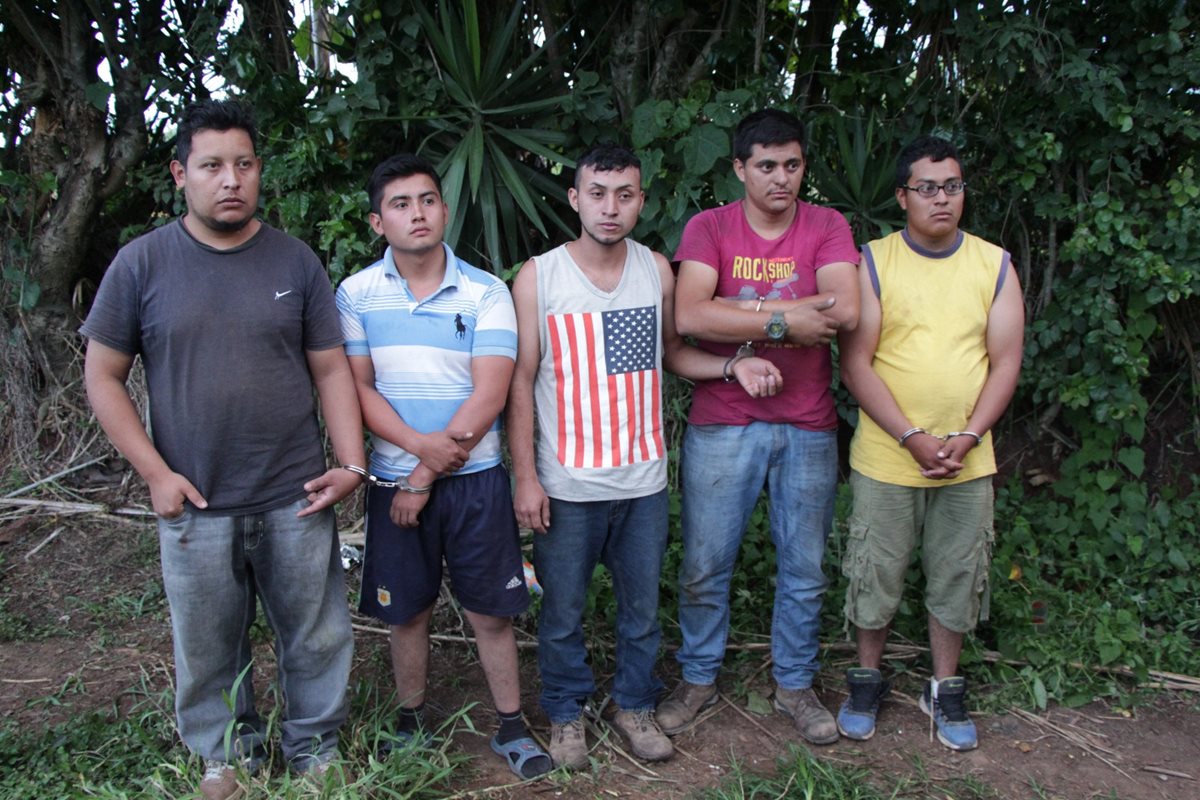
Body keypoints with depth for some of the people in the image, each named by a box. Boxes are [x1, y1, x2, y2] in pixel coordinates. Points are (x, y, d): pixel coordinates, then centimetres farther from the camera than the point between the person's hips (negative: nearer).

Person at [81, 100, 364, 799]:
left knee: (317, 637, 12)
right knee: (209, 647, 13)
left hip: (297, 501, 1)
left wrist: (353, 464, -5)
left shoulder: (296, 261, 2)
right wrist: (155, 474, -7)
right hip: (196, 505, -1)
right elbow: (104, 377, 1)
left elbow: (332, 369, 4)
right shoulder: (142, 263, -3)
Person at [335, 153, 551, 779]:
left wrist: (426, 477, -12)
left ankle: (511, 727, 23)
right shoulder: (356, 294, 0)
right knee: (407, 611, 13)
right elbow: (357, 387, -4)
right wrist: (420, 444, -20)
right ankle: (411, 723, 31)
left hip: (474, 478, -1)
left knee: (491, 611, 7)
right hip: (394, 477, 1)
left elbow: (489, 395, -11)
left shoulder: (486, 293, -5)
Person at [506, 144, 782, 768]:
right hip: (567, 482, -3)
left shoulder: (657, 270, 2)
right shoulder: (537, 277, -8)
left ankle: (634, 704, 36)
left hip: (644, 479, 3)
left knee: (642, 606, 16)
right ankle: (566, 712, 32)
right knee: (563, 611, 11)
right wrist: (525, 477, -10)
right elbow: (520, 383, -6)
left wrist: (732, 366, -5)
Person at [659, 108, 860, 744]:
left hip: (807, 428, 1)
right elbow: (690, 316, -18)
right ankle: (698, 678, 29)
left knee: (804, 569, 12)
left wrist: (740, 313, -18)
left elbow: (845, 312, -17)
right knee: (704, 566, 8)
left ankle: (794, 684, 32)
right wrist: (785, 319, -20)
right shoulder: (709, 227, -2)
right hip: (722, 424, -1)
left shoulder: (827, 226, 1)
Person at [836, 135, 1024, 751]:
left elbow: (1006, 362, 1)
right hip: (886, 460, -2)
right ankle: (867, 681, 29)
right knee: (875, 574, 8)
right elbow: (856, 363, -8)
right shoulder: (873, 263, -3)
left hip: (968, 462, 2)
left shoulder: (995, 266, 4)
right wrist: (913, 437, -16)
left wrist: (966, 437, -12)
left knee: (957, 578, 12)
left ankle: (945, 689, 31)